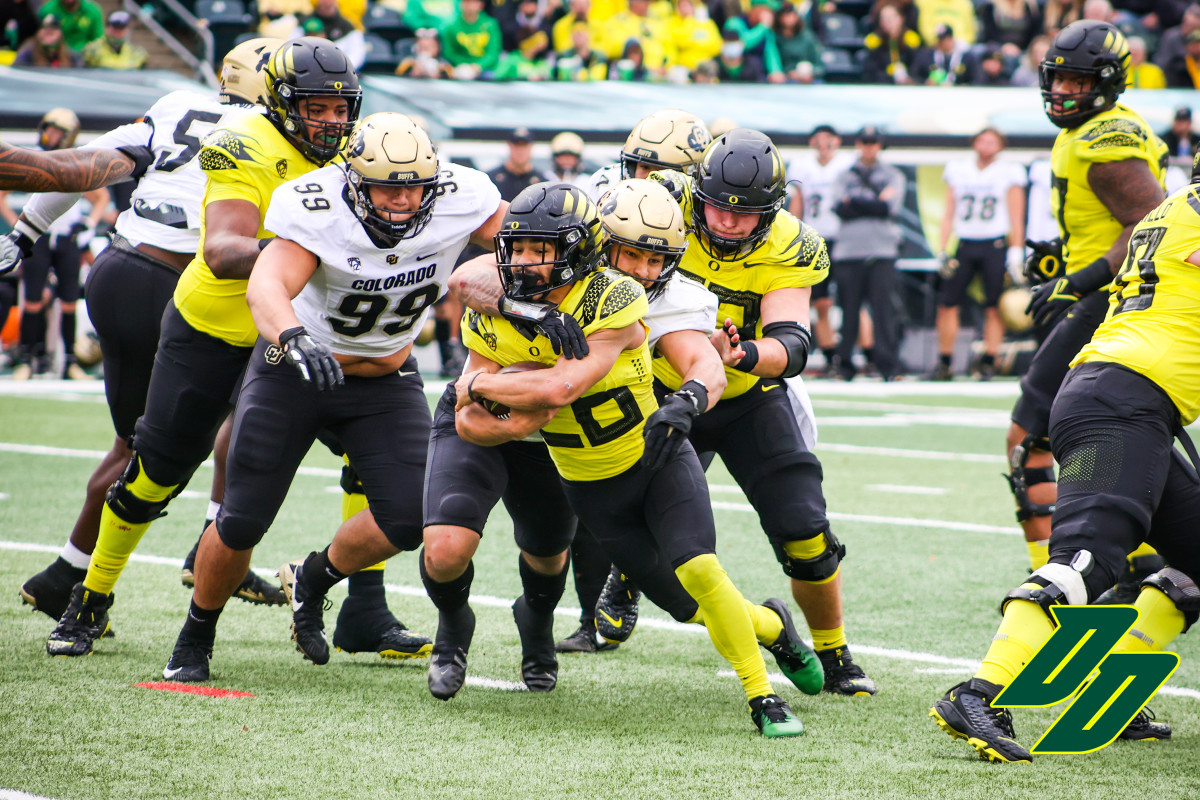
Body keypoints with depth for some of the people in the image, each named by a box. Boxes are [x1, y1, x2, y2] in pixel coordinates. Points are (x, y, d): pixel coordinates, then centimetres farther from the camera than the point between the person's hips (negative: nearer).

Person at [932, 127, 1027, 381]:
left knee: (994, 308, -3)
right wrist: (943, 250, 6)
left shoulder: (1008, 174, 5)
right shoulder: (958, 171, 12)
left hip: (994, 246, -2)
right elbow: (948, 215, 14)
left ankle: (988, 362, 2)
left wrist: (1015, 253, -4)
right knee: (947, 304, -4)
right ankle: (945, 363, 4)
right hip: (963, 245, 2)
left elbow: (1016, 219, 4)